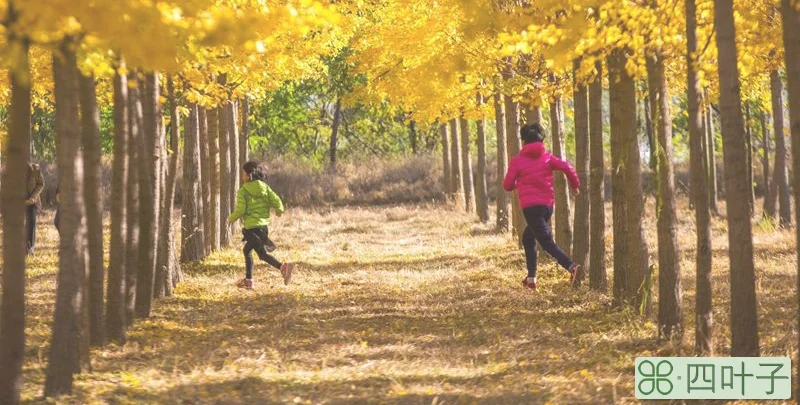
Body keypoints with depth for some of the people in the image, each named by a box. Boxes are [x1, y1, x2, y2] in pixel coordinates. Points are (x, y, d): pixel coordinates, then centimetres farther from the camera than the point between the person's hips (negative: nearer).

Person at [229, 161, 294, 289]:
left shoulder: (243, 191, -10)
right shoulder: (264, 187, 4)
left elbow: (240, 210, -14)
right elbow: (276, 200, -3)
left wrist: (231, 219, 4)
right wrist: (279, 210, 18)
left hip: (252, 227, -7)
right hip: (263, 224, 7)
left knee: (262, 254, -1)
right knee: (247, 250, 19)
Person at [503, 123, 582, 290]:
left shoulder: (517, 160, -1)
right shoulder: (547, 157, 9)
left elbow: (507, 186, 0)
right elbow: (566, 167, -6)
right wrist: (575, 184, 8)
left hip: (530, 206, -6)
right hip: (548, 204, 6)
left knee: (546, 241, -10)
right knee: (528, 238, 21)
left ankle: (572, 266, -31)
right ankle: (531, 278, 19)